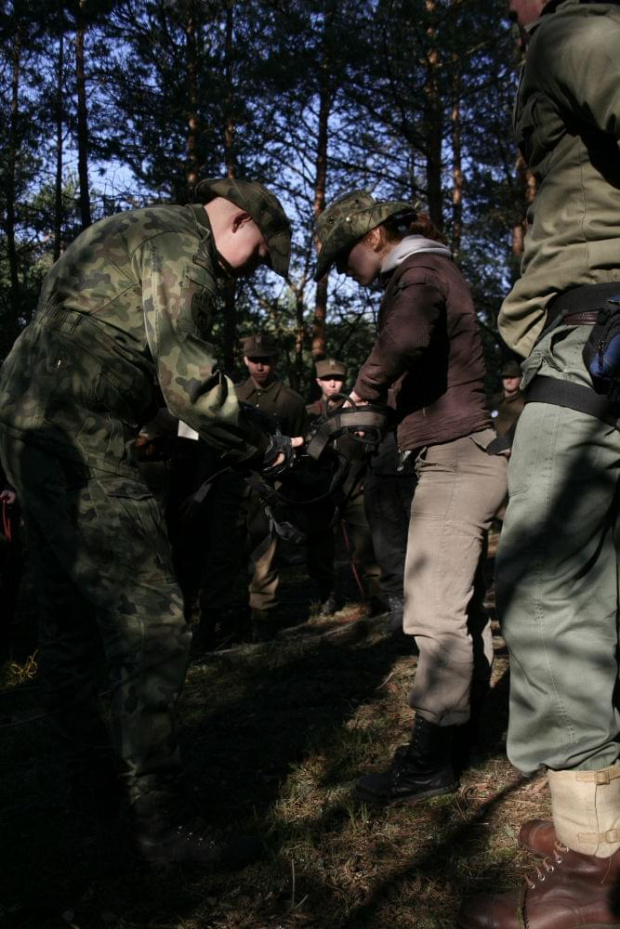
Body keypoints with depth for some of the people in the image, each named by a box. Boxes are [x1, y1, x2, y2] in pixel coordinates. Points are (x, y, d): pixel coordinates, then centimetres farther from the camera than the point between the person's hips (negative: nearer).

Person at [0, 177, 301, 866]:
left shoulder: (138, 232, 25)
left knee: (70, 615, 17)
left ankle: (89, 778, 32)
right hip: (77, 440, -11)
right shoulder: (180, 242, -7)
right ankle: (159, 824, -2)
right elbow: (185, 375, -18)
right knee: (151, 623, -10)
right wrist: (262, 449, -7)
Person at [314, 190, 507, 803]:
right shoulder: (433, 270, 21)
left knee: (435, 610, -10)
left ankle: (429, 758, -4)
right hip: (462, 455, 11)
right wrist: (376, 397, 9)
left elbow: (405, 337, -34)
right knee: (461, 598, 17)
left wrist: (366, 387, -18)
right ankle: (467, 711, 29)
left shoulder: (419, 272, -11)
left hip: (453, 457, -11)